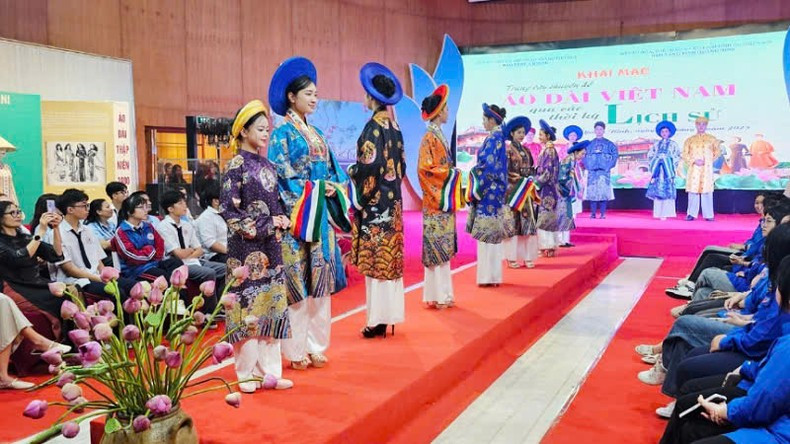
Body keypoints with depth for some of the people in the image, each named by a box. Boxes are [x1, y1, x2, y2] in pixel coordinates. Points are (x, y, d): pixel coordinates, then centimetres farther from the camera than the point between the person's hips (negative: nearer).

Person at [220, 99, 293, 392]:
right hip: (247, 247, -7)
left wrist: (282, 221, 0)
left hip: (271, 247, 7)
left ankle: (269, 370, 16)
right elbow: (228, 209, -12)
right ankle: (248, 373, 10)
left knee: (272, 306, 8)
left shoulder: (268, 166, 13)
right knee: (248, 306, -2)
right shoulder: (236, 165, -7)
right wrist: (265, 225, -13)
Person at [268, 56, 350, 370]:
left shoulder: (317, 134, 17)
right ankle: (296, 350, 5)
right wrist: (314, 188, -15)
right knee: (296, 279, -4)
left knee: (320, 278, 8)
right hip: (296, 216, -7)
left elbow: (333, 170, 16)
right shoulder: (282, 134, -4)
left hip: (320, 215, 7)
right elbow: (280, 176, -12)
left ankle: (316, 346, 17)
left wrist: (334, 187, -5)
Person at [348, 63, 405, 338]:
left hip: (374, 202, -8)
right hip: (392, 201, 8)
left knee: (376, 258, -3)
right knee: (390, 256, 11)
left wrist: (351, 172, -3)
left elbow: (369, 165, -20)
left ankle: (379, 319, 2)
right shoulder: (394, 126, 11)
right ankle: (388, 314, 19)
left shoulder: (374, 125, -13)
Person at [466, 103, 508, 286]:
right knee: (493, 232, 11)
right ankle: (493, 275, 17)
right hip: (495, 190, 10)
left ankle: (489, 276, -2)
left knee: (487, 232, -5)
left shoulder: (493, 138, -14)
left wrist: (478, 188, -12)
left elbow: (489, 166, -19)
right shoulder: (498, 137, 14)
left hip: (488, 190, -10)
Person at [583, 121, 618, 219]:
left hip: (604, 170, -1)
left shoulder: (608, 144, 9)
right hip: (592, 171, 1)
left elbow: (615, 154, 5)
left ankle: (603, 214, -2)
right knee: (592, 191, -4)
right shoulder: (590, 144, 11)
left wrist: (609, 165, -4)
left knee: (604, 191, -6)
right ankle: (592, 213, 0)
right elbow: (584, 155, 12)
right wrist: (588, 166, -1)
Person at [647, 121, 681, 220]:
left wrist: (671, 165, -6)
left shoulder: (673, 144, 8)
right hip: (658, 170, 3)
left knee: (667, 190, -8)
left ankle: (665, 213, -9)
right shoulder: (656, 144, 15)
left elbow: (677, 156, 3)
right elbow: (650, 155, 15)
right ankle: (658, 213, 2)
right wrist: (654, 164, 4)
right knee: (657, 190, -1)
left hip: (668, 170, -3)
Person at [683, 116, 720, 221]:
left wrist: (708, 161, 2)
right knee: (693, 191, -2)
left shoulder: (712, 139, 10)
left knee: (707, 191, -2)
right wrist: (694, 161, -9)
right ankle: (692, 214, 3)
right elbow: (685, 154, 6)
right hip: (693, 169, 1)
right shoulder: (690, 140, 10)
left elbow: (717, 152, 14)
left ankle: (708, 215, 2)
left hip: (707, 169, 0)